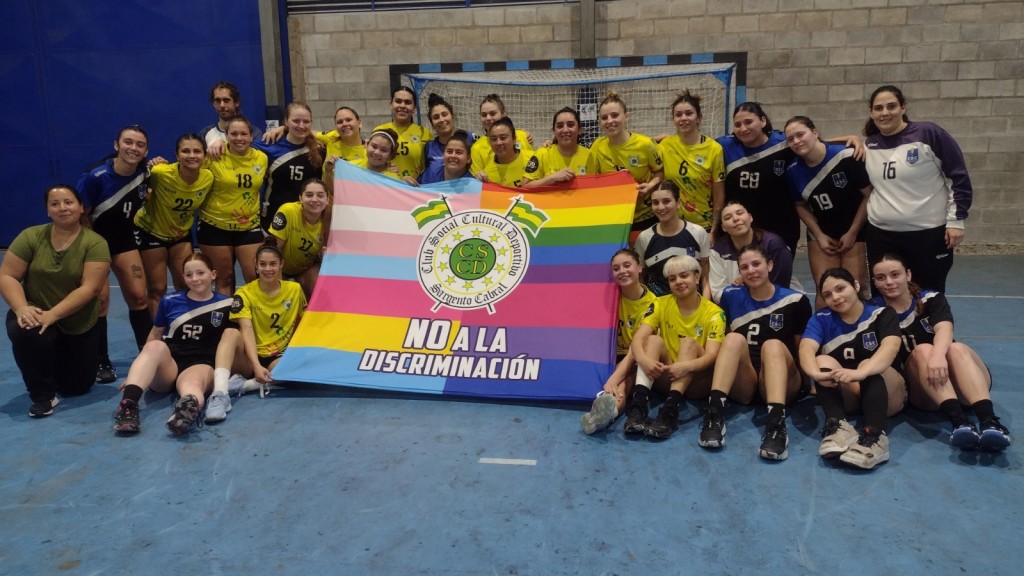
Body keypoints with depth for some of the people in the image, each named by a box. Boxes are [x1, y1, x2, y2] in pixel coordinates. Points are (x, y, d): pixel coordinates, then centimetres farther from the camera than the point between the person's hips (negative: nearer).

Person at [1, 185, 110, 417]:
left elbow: (90, 288, -22)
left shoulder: (95, 242, -15)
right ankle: (43, 394, -12)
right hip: (36, 315, 0)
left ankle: (62, 361, 43)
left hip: (80, 324, 0)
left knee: (77, 387, 5)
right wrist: (22, 308, -28)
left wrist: (52, 314, -32)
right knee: (24, 331, -36)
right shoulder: (30, 236, -9)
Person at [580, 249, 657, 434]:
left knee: (624, 381, -35)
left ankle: (610, 409, -69)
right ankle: (608, 411, -66)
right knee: (620, 382, -32)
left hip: (638, 361, -2)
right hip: (614, 357, 2)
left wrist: (614, 378, -36)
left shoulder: (651, 303, -13)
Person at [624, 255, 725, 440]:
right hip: (668, 377, 2)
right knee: (653, 339, -22)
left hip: (698, 382, -2)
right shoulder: (661, 304, 0)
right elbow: (638, 338, -14)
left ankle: (670, 409, -45)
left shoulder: (713, 312, -6)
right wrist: (644, 359, -37)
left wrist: (687, 366, -42)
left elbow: (712, 355, -20)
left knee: (689, 342, -27)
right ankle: (638, 404, -42)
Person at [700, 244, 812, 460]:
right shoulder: (731, 296, 9)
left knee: (773, 345, -30)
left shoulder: (795, 301, 4)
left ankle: (776, 422, -50)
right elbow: (721, 340, 14)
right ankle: (714, 412, -43)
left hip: (782, 382, -1)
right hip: (741, 385, 1)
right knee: (735, 338, -25)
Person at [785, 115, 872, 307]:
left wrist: (852, 233, -10)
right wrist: (819, 236, -1)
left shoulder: (847, 156, -21)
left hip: (855, 231, -3)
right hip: (821, 233, 4)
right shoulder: (793, 170, -6)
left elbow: (869, 195, -14)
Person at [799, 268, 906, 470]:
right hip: (841, 394, 2)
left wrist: (861, 372, -46)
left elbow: (891, 346, -26)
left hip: (883, 391, -1)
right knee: (823, 360, -24)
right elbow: (806, 348, -20)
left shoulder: (882, 314, -4)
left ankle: (874, 435, -49)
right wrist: (816, 373, -44)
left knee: (869, 365, -30)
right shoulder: (821, 319, 1)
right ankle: (837, 425, -45)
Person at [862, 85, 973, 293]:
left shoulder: (928, 134, -8)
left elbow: (959, 178, -5)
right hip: (880, 235, 4)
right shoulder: (870, 145, 5)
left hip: (928, 234, -3)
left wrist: (956, 221, -7)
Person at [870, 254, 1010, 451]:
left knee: (957, 349, -28)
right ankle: (958, 421, -50)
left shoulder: (931, 299, 1)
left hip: (961, 386, 1)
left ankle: (989, 422, -50)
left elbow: (944, 329, -19)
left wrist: (938, 355, -41)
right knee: (922, 350, -28)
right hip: (921, 392, 0)